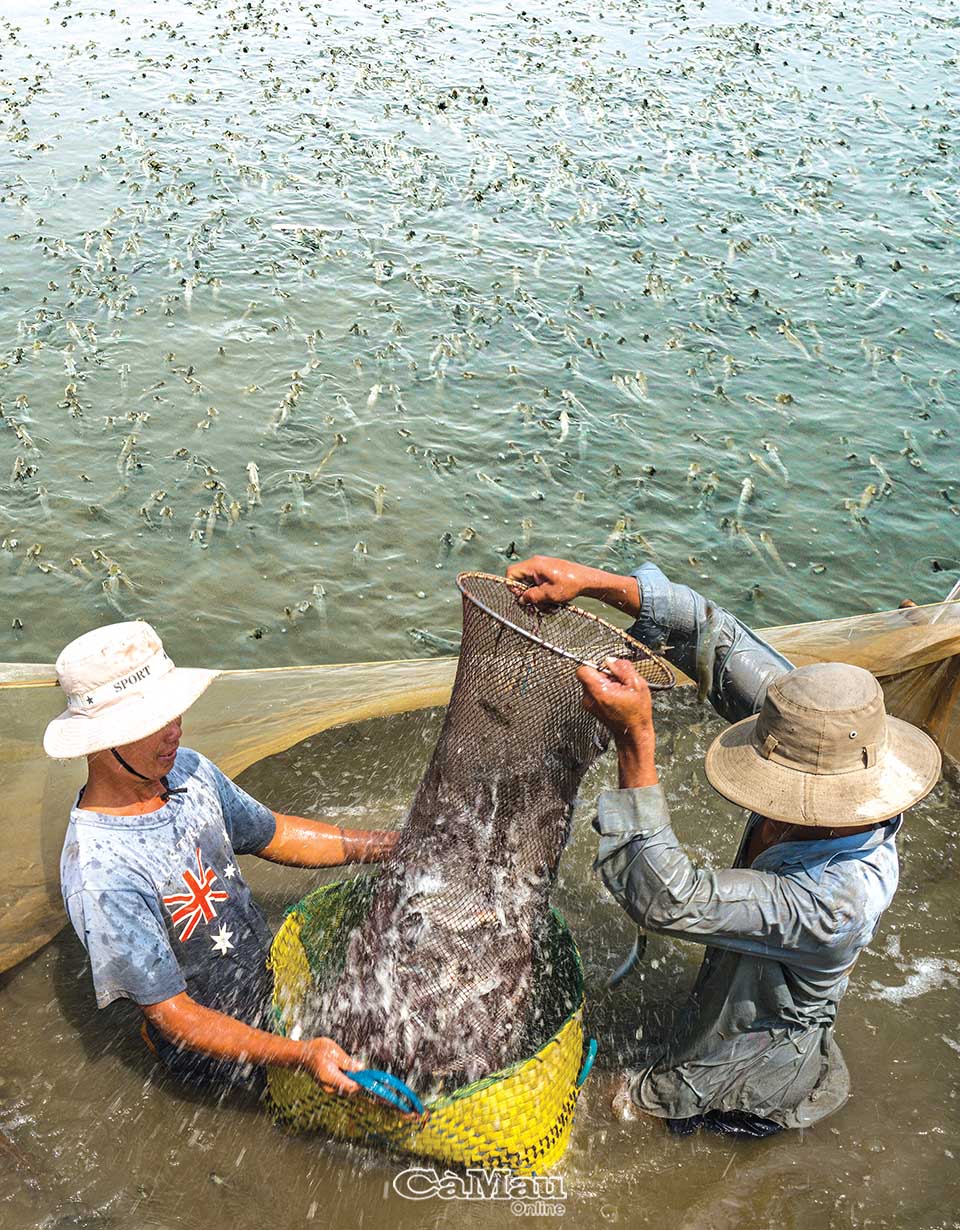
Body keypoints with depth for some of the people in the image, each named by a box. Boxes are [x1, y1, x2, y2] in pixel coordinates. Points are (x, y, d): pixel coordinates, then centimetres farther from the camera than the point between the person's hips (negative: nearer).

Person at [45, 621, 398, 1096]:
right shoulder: (102, 879, -34)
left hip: (270, 968, 7)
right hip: (218, 1048, -7)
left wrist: (390, 845, -3)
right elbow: (172, 1013, -28)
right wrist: (300, 1054, -34)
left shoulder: (187, 769, -11)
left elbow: (274, 835, 5)